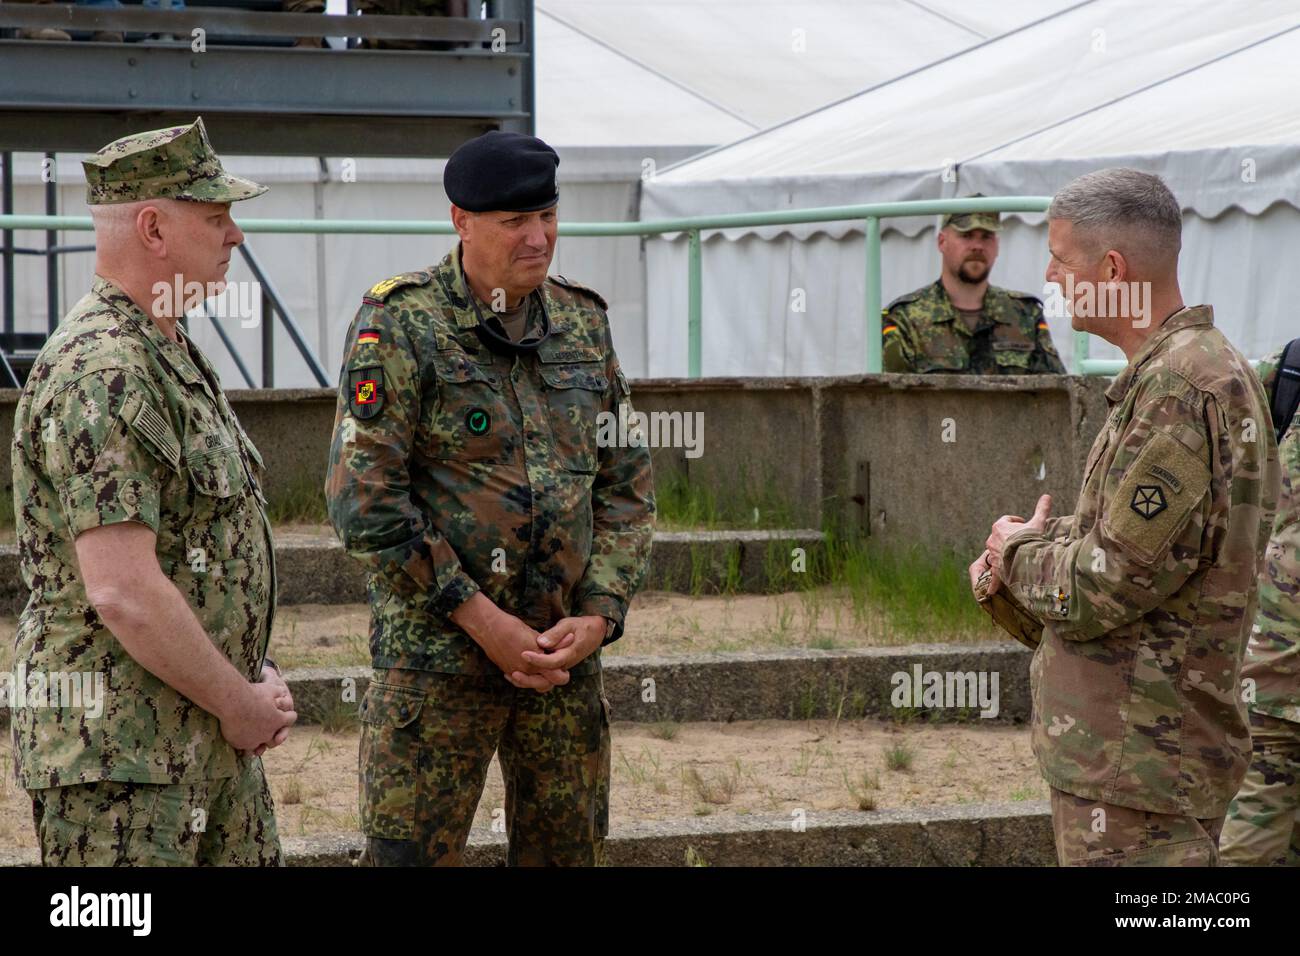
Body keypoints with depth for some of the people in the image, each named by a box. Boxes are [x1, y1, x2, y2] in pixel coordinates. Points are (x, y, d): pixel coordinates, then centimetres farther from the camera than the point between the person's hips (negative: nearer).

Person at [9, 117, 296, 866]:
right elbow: (124, 592, -25)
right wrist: (239, 701, -14)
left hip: (214, 742, 10)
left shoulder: (176, 355, 14)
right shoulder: (101, 376, -19)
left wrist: (258, 677, 7)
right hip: (121, 749, -10)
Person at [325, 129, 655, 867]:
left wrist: (599, 614, -4)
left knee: (569, 851, 11)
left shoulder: (584, 323, 9)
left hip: (566, 647, 5)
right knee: (412, 854, -4)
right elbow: (364, 499, -13)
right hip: (437, 651, -5)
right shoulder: (402, 325, -8)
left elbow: (627, 482, 11)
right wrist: (479, 618, -14)